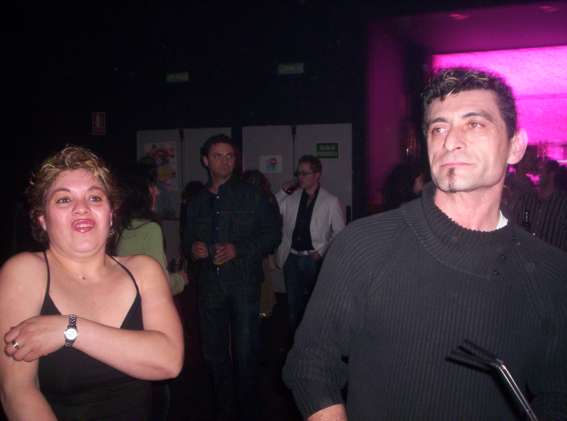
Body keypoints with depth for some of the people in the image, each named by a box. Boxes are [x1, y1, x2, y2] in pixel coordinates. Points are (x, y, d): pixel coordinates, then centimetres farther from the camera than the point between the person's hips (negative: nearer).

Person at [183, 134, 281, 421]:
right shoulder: (197, 202, 13)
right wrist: (193, 248, -3)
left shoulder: (250, 195, 1)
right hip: (210, 286, 4)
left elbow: (273, 233, -2)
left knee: (245, 355, -1)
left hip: (243, 284, -4)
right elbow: (188, 237, 21)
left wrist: (238, 250, -12)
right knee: (214, 354, 12)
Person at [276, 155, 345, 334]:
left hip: (315, 259, -3)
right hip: (291, 258, 3)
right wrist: (283, 191, -6)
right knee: (293, 303, 12)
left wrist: (322, 252, -9)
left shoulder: (331, 201, -3)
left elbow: (339, 232, -2)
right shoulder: (291, 197, 5)